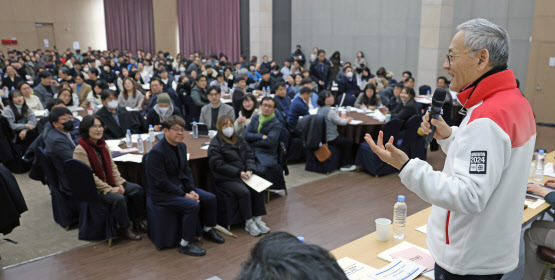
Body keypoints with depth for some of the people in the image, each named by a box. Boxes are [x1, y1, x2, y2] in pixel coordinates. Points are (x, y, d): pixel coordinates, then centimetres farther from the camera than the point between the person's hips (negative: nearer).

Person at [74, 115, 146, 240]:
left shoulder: (103, 144, 7)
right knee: (119, 199, -30)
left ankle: (138, 220, 10)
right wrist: (110, 189, -21)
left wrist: (119, 184, -5)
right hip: (94, 188, -8)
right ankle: (125, 228, -9)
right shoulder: (80, 150, -18)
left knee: (138, 190, -6)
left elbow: (112, 166, 9)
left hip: (110, 182, 8)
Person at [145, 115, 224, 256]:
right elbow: (161, 182, -23)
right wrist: (184, 195, -22)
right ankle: (185, 244, -12)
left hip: (181, 186, 8)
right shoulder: (156, 152, -21)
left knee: (210, 198, -2)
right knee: (193, 206, -28)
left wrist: (191, 190, -4)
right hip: (162, 193, -8)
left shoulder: (182, 146, 6)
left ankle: (208, 230, 23)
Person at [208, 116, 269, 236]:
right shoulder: (215, 144, -5)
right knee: (244, 192, -29)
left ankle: (258, 219, -9)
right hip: (226, 179, -6)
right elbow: (219, 165, -14)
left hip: (243, 175, 6)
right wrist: (239, 173, -19)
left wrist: (249, 170, -8)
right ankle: (248, 223, -14)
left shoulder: (239, 139, 15)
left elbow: (249, 156, 12)